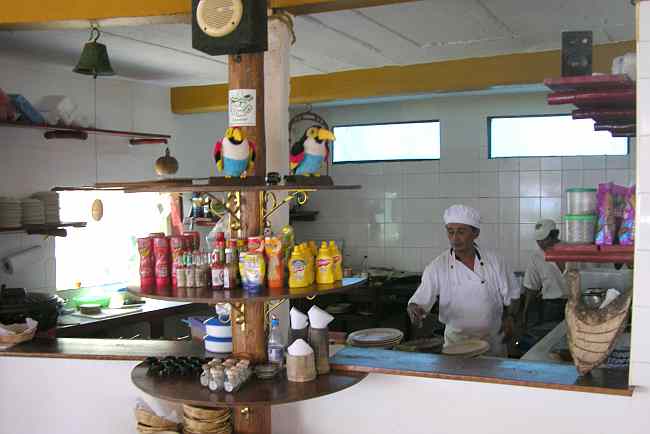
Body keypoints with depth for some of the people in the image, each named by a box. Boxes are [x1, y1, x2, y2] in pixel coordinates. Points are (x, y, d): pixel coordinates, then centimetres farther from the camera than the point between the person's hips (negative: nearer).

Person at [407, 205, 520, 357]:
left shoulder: (494, 262, -4)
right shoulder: (437, 267, -8)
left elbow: (512, 296, 7)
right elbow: (419, 301, -12)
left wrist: (509, 317, -7)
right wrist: (414, 310, -32)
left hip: (493, 342, 1)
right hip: (457, 343, -1)